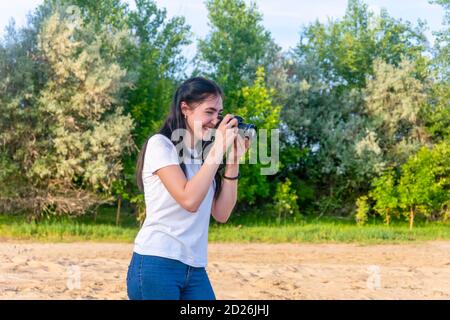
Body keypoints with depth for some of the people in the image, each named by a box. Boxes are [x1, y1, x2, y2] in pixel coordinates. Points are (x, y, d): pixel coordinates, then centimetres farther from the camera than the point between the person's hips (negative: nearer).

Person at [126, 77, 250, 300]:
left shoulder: (203, 155, 15)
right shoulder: (160, 144, -5)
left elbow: (221, 214, 9)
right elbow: (189, 200, -19)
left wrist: (233, 161, 4)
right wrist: (218, 149, -14)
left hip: (195, 269, 7)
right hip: (157, 264, -7)